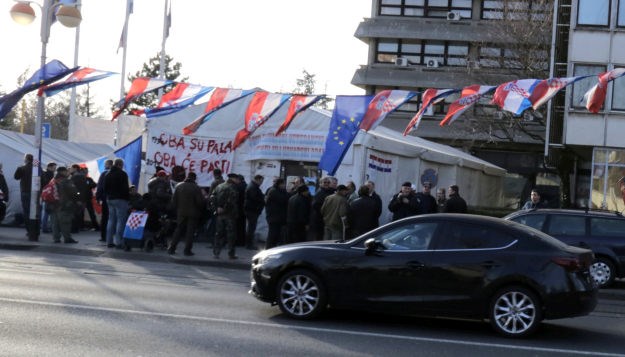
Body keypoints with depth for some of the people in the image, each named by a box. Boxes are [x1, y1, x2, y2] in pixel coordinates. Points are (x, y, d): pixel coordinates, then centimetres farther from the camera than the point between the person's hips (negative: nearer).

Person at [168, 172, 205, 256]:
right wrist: (201, 210, 7)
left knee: (178, 230, 13)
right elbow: (200, 202, -13)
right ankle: (187, 250, 2)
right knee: (190, 232, 3)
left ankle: (171, 248, 11)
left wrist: (176, 210, 15)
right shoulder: (196, 188, -12)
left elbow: (174, 200, 5)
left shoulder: (178, 186, 2)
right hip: (193, 213, -4)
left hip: (181, 213, 4)